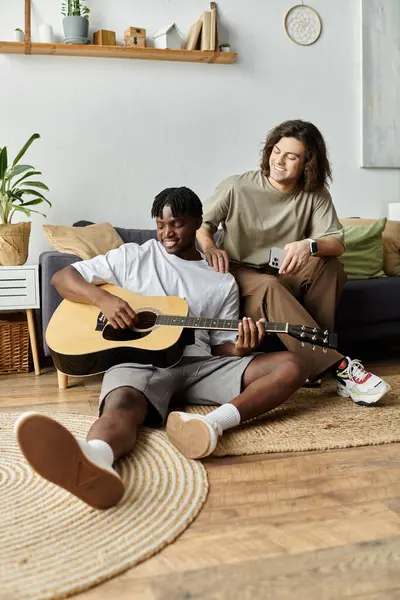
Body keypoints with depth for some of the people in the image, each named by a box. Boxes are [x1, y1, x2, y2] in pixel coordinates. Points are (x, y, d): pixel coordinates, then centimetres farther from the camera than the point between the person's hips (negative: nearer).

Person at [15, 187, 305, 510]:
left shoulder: (223, 282, 19)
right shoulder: (133, 256, 16)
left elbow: (222, 346, 16)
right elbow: (62, 277, 13)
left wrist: (240, 348, -11)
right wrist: (104, 299, -9)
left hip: (199, 362, 3)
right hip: (140, 358, -3)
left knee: (290, 367, -17)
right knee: (122, 405, -39)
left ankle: (211, 423, -43)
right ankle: (90, 463, -74)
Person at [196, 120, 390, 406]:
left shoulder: (316, 196, -3)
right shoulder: (236, 188, -9)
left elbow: (337, 243, -14)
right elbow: (200, 224, 0)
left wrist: (309, 245, -37)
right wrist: (209, 247, -24)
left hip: (287, 277, 3)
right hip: (239, 276, -3)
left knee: (329, 264, -25)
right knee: (269, 287, -36)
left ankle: (314, 357, -22)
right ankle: (339, 367, -42)